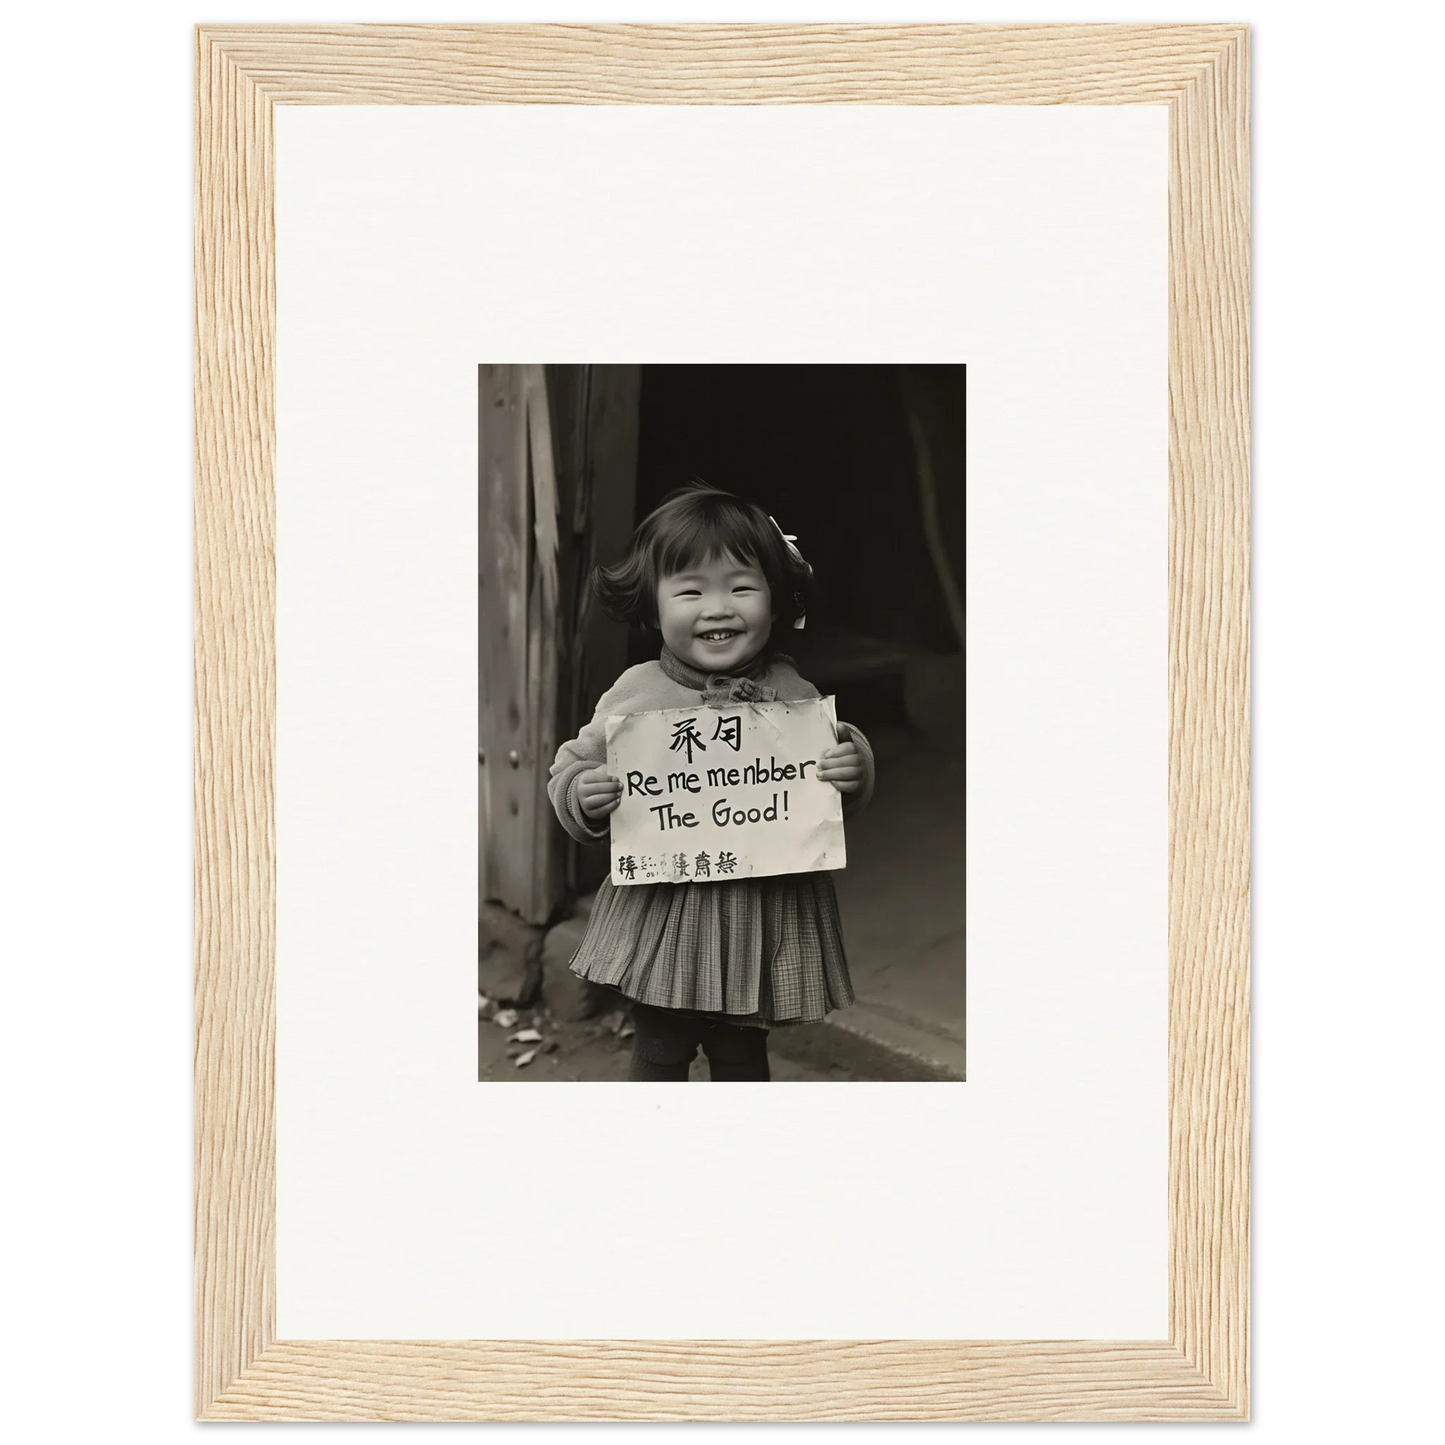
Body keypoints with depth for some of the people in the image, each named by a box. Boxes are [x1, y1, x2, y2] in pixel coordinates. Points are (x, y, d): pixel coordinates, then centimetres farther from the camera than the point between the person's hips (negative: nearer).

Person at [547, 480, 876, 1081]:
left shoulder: (792, 695, -5)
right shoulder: (636, 694, -8)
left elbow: (840, 802, 4)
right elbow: (573, 763, 2)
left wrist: (854, 769, -17)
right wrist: (582, 794, -20)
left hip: (766, 912, 1)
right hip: (663, 912, -1)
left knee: (742, 1054, 18)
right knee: (659, 1053, 13)